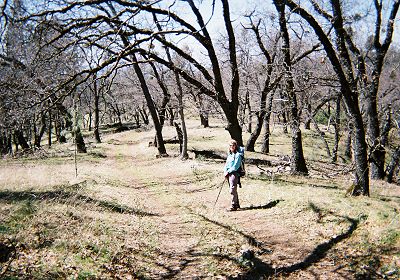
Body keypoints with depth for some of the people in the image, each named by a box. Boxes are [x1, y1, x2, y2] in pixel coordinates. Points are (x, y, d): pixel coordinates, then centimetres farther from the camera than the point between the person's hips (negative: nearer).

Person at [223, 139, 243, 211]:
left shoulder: (238, 155, -9)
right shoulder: (229, 154, 17)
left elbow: (236, 166, -15)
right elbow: (226, 164, 17)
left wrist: (228, 172, -14)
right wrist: (225, 171, 0)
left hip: (234, 173, -8)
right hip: (229, 174, 8)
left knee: (232, 190, -11)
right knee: (233, 189, 14)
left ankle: (233, 206, -8)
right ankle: (237, 204, 24)